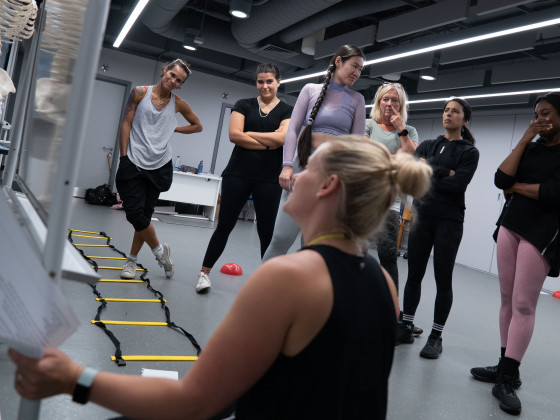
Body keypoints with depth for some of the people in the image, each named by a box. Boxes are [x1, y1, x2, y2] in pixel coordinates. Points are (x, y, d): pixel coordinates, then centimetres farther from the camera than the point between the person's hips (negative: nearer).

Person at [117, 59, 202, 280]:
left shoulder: (178, 104, 6)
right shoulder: (140, 93, 2)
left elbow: (197, 126, 20)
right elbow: (126, 123, 1)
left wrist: (174, 128, 6)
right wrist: (123, 156, -5)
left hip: (159, 166, 1)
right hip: (134, 162, -1)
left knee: (144, 215, 5)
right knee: (135, 213, -9)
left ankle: (131, 260, 21)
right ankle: (160, 250, 14)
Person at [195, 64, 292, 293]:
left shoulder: (287, 111, 6)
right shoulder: (243, 105, 8)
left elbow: (282, 138, -12)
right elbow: (234, 135, -7)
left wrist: (248, 134, -6)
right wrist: (268, 143, -9)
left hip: (269, 179, 0)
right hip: (238, 174, 0)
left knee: (267, 232, 5)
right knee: (225, 225, 5)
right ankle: (204, 273, 17)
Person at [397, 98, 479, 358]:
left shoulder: (469, 152, 2)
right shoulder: (427, 145, 13)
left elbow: (459, 184, -14)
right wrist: (445, 173, -13)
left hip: (449, 221, -3)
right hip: (422, 216, 3)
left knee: (443, 279, 1)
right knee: (414, 274, 6)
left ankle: (436, 336, 10)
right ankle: (407, 327, 17)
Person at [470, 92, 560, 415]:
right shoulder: (532, 148, 13)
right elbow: (501, 179, -1)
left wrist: (516, 187, -2)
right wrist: (525, 139, -1)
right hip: (510, 225, 6)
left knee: (524, 305, -6)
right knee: (508, 299, 6)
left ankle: (508, 379, -2)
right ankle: (505, 366, 14)